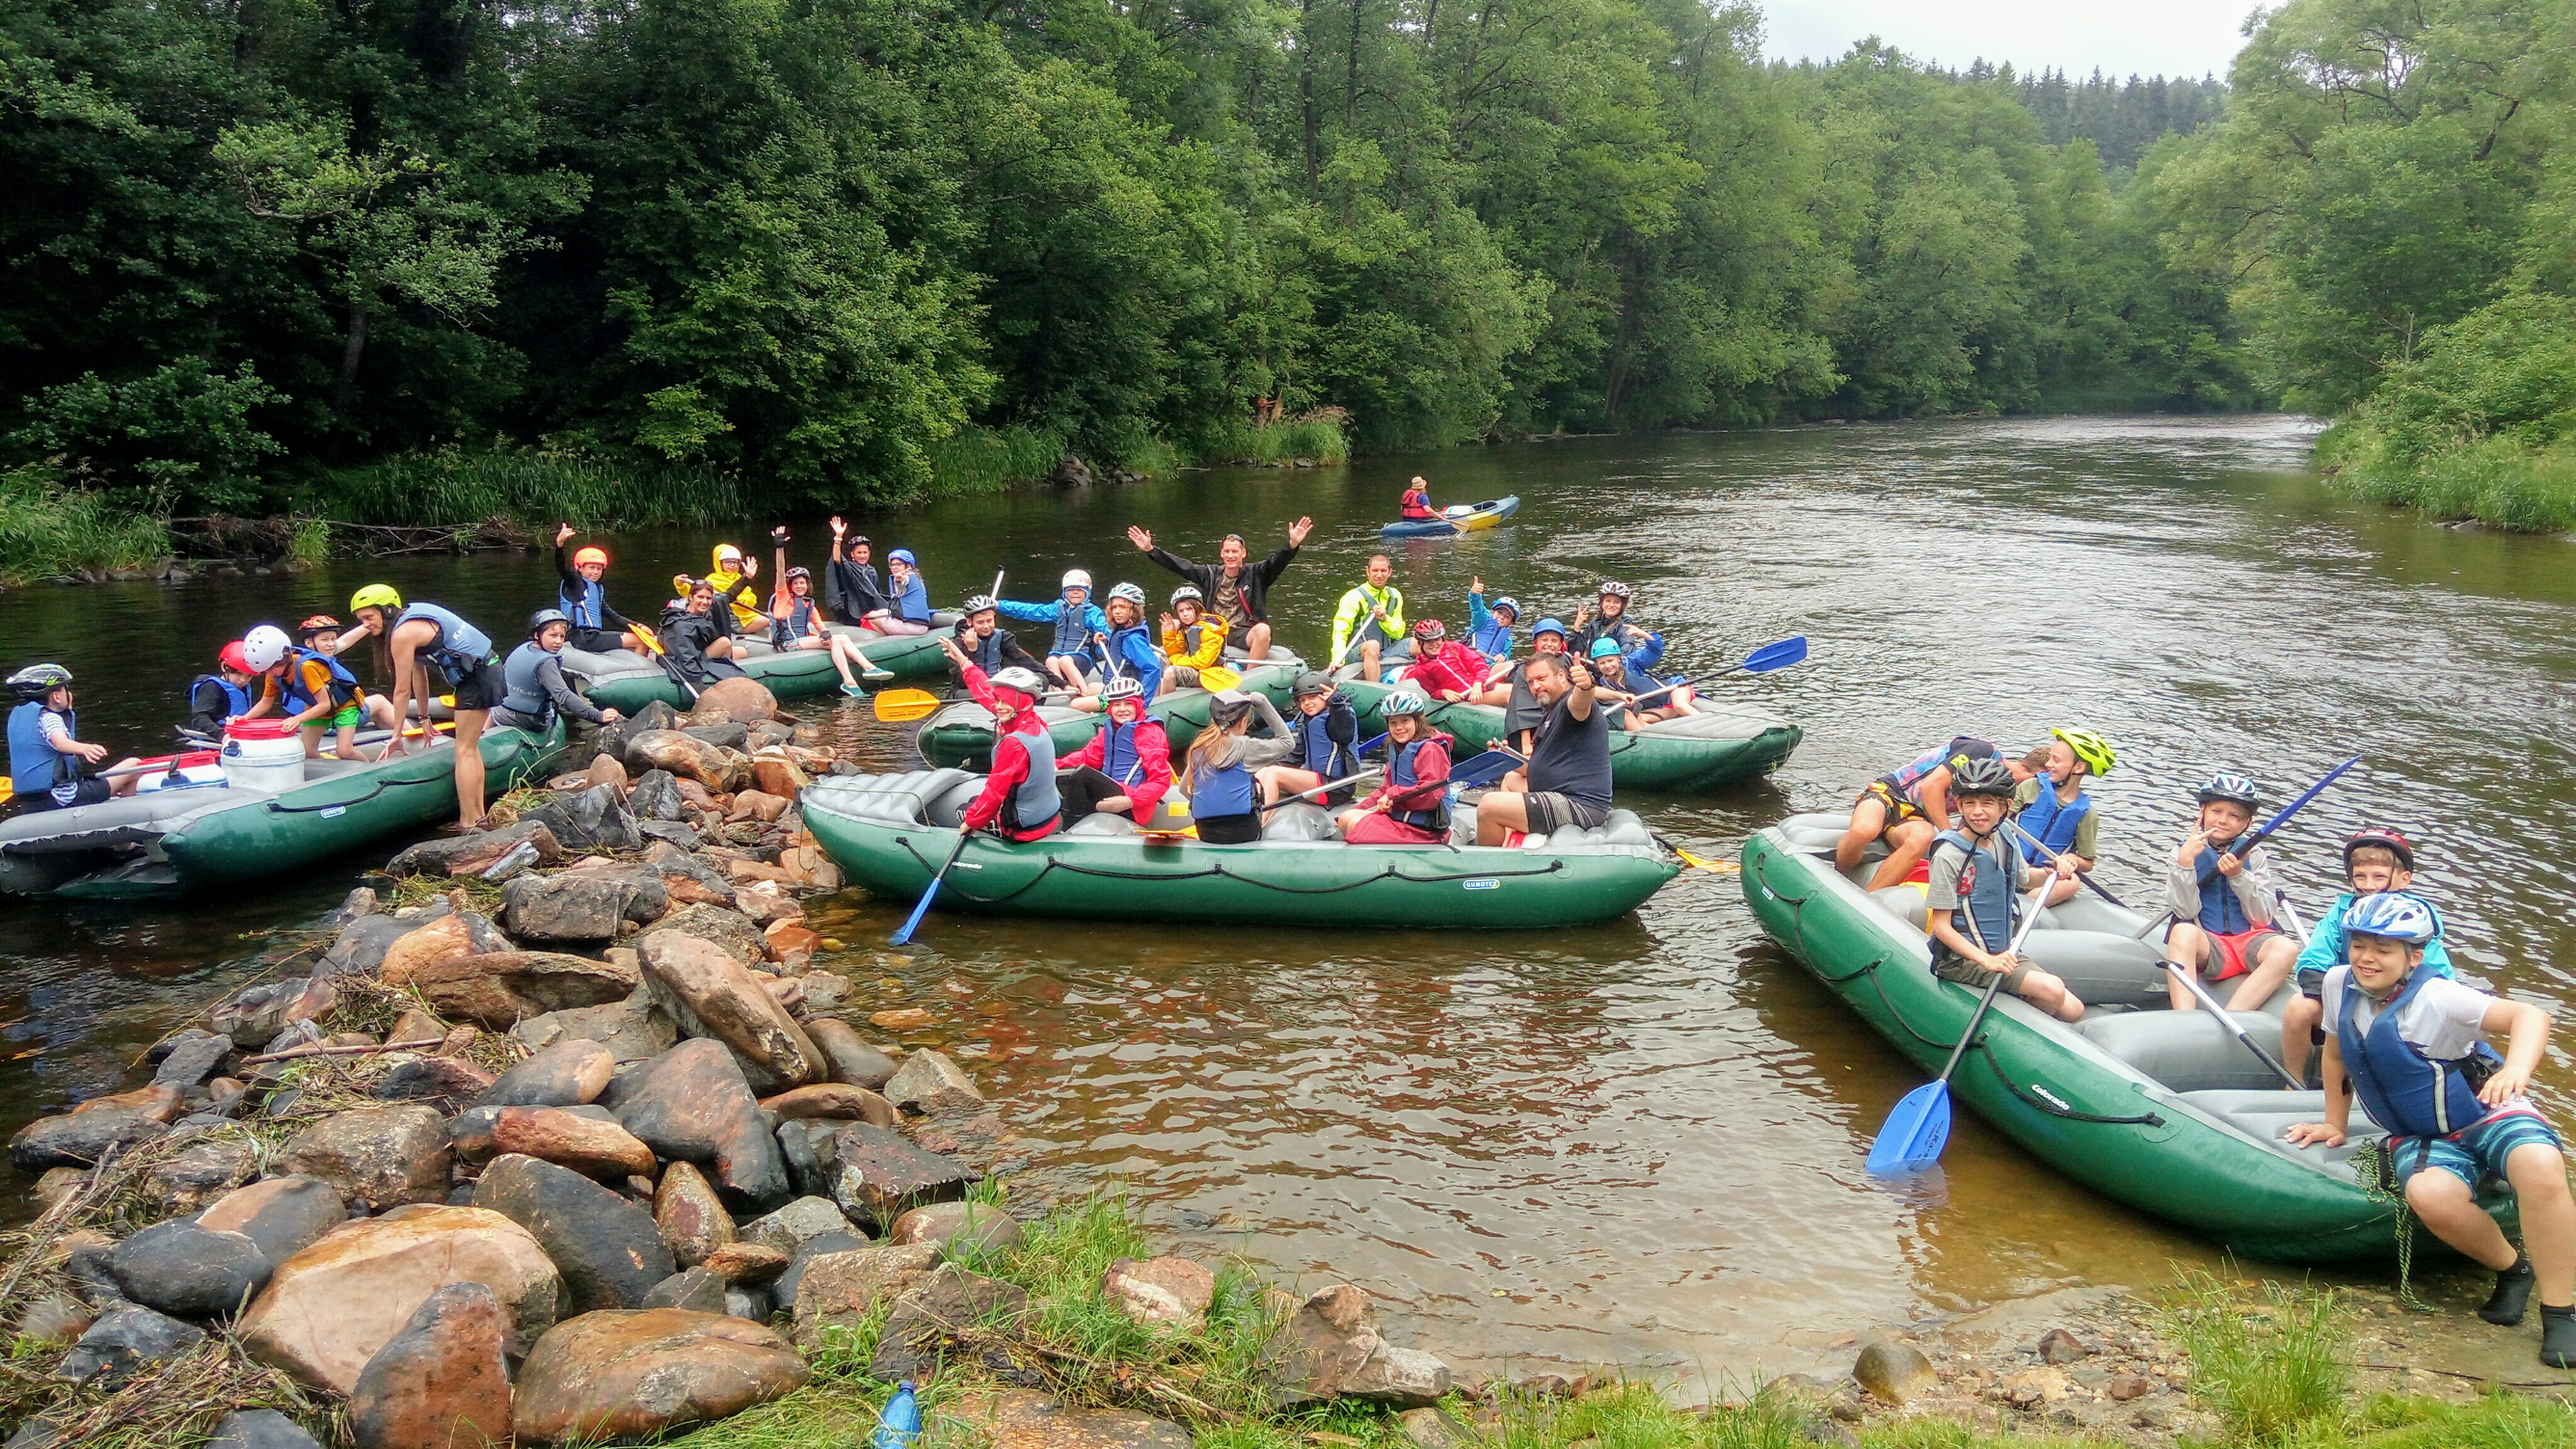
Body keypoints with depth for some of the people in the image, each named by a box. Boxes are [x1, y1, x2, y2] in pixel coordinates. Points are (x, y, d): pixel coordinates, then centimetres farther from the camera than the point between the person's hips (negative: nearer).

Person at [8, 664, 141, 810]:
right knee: (134, 765, -7)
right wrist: (86, 749, -53)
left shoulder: (17, 715, 13)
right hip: (64, 800, -10)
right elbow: (60, 743, -34)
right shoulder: (49, 717, -12)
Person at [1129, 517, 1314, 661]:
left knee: (1263, 630, -36)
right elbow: (1180, 565, 9)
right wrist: (1150, 550, 1)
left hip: (1243, 634, -4)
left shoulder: (1255, 574, 2)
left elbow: (1276, 562, -15)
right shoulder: (1211, 575, 11)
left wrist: (1293, 545, -35)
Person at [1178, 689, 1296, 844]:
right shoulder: (1244, 746, -6)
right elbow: (1288, 741, 5)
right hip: (1241, 832, -5)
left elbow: (1184, 787, 13)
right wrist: (1264, 703, 5)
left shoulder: (1199, 747, 7)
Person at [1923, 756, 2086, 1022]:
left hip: (2004, 953, 7)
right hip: (1961, 958, -7)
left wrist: (2052, 872, 3)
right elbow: (1941, 926, -18)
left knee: (2072, 1010, -1)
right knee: (2053, 991, -22)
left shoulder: (2005, 842, 1)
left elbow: (2025, 879, 24)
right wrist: (1987, 961, -27)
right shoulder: (1948, 855, -20)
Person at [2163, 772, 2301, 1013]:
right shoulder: (2184, 852, 6)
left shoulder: (2252, 856, 11)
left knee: (2287, 948, -30)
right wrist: (2186, 862, -15)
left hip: (2249, 942, 2)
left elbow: (2262, 920, 1)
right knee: (2183, 931, -36)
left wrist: (2239, 876, -11)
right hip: (2206, 949, -2)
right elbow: (2186, 913, -6)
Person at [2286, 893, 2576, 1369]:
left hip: (2487, 1114, -3)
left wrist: (2517, 1069, -46)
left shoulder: (2437, 998, -20)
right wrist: (2335, 1124, 16)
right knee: (2430, 1195, -34)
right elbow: (2336, 1054, 12)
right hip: (2422, 1137, 3)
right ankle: (2512, 1269, -2)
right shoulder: (2339, 985, -4)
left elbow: (2529, 1015, -27)